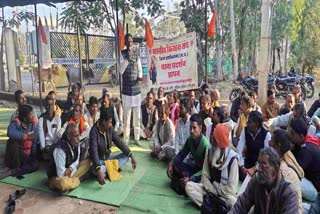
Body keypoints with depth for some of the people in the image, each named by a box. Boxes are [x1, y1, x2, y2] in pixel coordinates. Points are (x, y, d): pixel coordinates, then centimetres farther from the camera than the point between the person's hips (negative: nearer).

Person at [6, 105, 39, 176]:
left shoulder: (34, 123, -6)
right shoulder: (16, 122, -19)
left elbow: (35, 141, -2)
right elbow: (10, 133, -43)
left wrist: (33, 156, -3)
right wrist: (27, 136, -36)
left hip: (27, 155, 2)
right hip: (16, 154, -2)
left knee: (35, 165, -23)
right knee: (13, 141, -33)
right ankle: (15, 168, -21)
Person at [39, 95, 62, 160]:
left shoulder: (58, 118, 4)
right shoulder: (41, 118, -1)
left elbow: (58, 133, -3)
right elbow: (41, 134, -7)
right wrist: (43, 147, -17)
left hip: (55, 144, 1)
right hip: (46, 145, -1)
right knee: (46, 157, -22)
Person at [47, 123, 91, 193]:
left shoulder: (76, 144, -9)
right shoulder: (60, 149, -31)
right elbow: (60, 174, -30)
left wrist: (71, 169, -16)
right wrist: (69, 170, -11)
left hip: (70, 172, 8)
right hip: (57, 177, -7)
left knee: (87, 162, -4)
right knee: (63, 183, -40)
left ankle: (70, 180, -10)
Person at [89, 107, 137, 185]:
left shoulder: (110, 129, -6)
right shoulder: (94, 131, -25)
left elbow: (119, 142, -1)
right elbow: (93, 152, -33)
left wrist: (131, 156, -7)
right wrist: (98, 170, -45)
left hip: (108, 158, 7)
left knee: (126, 156, -9)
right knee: (96, 170, -38)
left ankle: (106, 171, -19)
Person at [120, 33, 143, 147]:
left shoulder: (136, 53, 8)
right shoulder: (122, 53, -4)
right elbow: (121, 71, -14)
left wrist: (140, 77, -8)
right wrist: (127, 58, -23)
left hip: (136, 89, 4)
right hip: (126, 89, -4)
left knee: (137, 116, 9)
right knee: (127, 116, -1)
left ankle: (137, 138, 21)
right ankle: (126, 140, 8)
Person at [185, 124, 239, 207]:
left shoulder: (232, 158, -20)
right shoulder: (209, 152, -6)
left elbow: (231, 188, -19)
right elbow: (204, 176, -1)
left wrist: (215, 193, -13)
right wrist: (212, 191, -13)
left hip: (224, 193, -4)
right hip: (210, 189, 4)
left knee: (232, 201, -36)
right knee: (189, 186, -17)